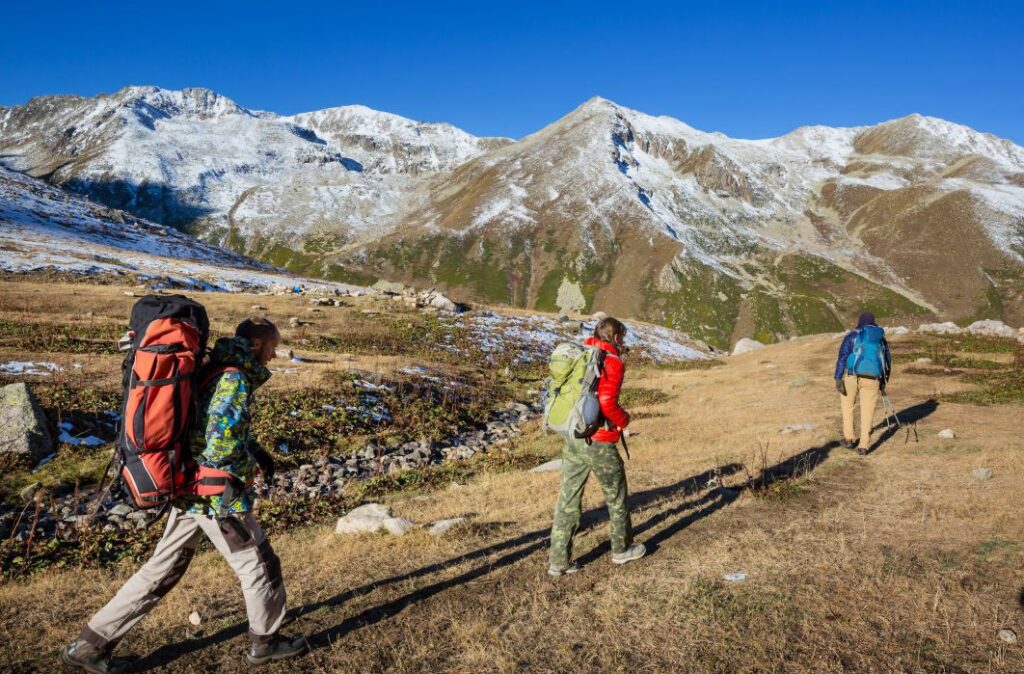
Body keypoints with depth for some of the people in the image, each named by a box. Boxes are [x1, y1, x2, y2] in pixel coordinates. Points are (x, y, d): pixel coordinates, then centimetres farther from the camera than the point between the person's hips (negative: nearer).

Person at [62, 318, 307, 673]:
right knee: (259, 567, 9)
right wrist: (226, 512, -18)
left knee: (160, 571, 18)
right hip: (218, 498, -9)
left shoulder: (210, 371, 9)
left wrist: (253, 451, 15)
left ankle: (90, 644, 25)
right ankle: (265, 642, 26)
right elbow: (219, 448, -27)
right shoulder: (235, 381, -21)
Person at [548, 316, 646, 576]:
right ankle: (622, 549, 33)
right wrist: (624, 420, -7)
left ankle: (559, 561, 12)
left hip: (572, 438, 6)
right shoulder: (613, 363, -13)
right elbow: (607, 402, -25)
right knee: (616, 495, 16)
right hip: (599, 443, -6)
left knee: (568, 499, 9)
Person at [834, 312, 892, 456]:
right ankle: (863, 447, 5)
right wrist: (884, 382, 32)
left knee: (847, 405, 21)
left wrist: (838, 379, -10)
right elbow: (887, 361, 22)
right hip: (872, 379, 2)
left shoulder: (852, 335, 3)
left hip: (852, 376, -2)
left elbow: (842, 357, -8)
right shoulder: (881, 338, 15)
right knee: (867, 412, 9)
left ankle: (849, 439, 23)